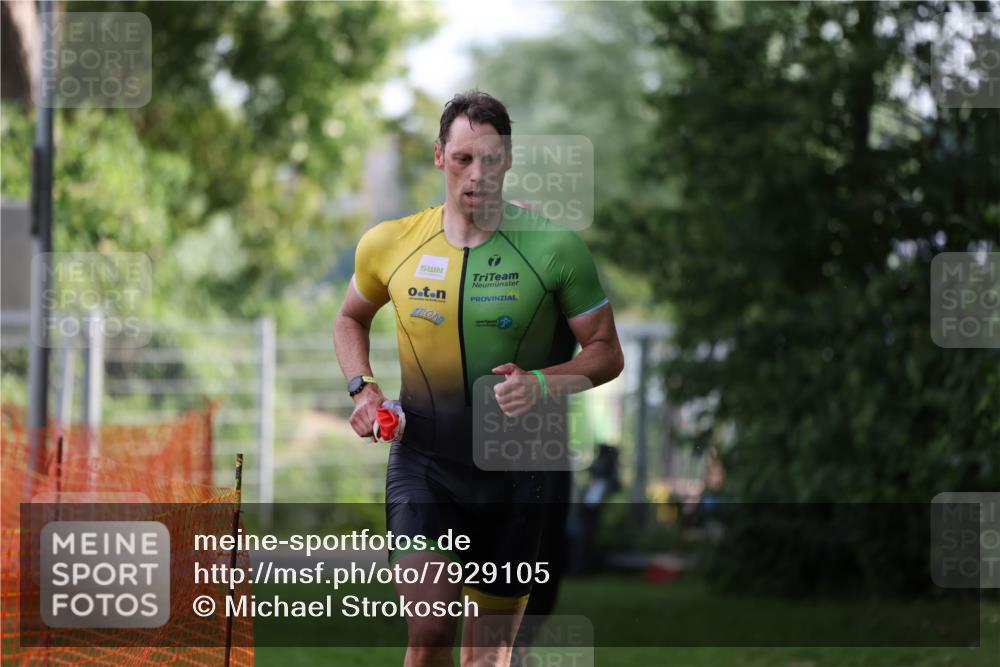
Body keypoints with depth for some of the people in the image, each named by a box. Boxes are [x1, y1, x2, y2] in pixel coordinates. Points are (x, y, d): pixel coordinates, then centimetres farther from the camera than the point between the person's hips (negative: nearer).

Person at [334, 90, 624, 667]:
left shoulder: (556, 248, -8)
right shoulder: (389, 245, -1)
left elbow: (607, 353, -1)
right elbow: (352, 318, 20)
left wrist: (542, 382, -20)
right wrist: (363, 388, 2)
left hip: (518, 467, 0)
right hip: (423, 459, 0)